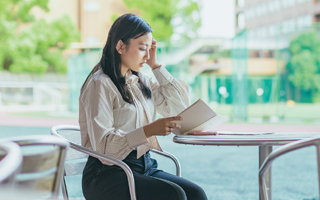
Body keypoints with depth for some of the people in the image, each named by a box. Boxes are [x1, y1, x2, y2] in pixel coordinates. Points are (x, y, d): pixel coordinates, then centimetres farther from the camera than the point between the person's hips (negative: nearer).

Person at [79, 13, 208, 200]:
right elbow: (102, 144, -17)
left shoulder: (141, 81, 16)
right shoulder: (100, 84, -9)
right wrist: (148, 130, -29)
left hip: (144, 166, 7)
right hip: (107, 174, -7)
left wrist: (156, 66, 10)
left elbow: (181, 106, 16)